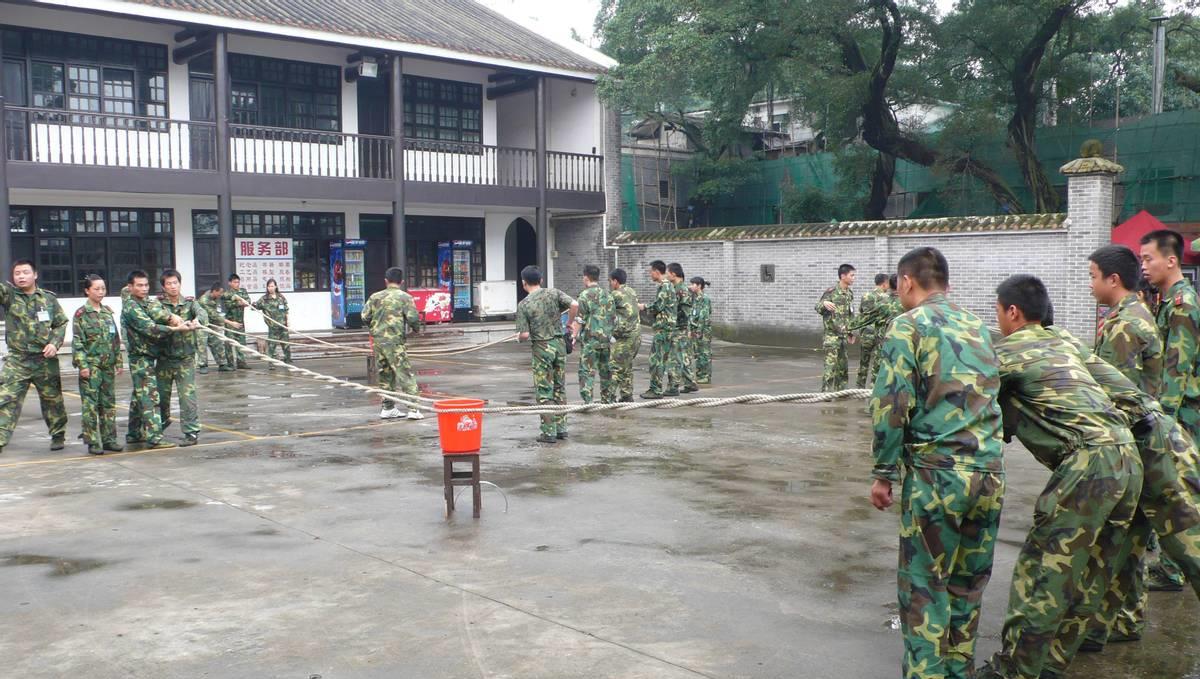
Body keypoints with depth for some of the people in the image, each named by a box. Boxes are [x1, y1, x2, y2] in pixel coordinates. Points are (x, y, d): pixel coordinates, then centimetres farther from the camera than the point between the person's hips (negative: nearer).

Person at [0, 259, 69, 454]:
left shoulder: (48, 298, 5)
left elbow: (61, 323, 8)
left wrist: (55, 343, -8)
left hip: (45, 359, 1)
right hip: (17, 360, -1)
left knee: (52, 399, 14)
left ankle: (58, 435, 31)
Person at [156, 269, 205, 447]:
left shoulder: (190, 303, 3)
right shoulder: (158, 303, 3)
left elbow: (202, 313, -16)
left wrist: (198, 320, -39)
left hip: (185, 358, -1)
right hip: (164, 357, 1)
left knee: (187, 395, -6)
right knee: (162, 394, 14)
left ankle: (191, 432, 0)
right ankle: (163, 420, 42)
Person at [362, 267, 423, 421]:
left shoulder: (375, 297, 8)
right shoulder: (405, 297, -4)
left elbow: (365, 317, 5)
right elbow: (413, 318, -12)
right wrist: (415, 328, 9)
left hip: (378, 340, 5)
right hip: (396, 341, -5)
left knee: (385, 374, 15)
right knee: (405, 374, -3)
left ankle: (388, 408, 20)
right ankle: (413, 409, -10)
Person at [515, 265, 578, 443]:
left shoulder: (523, 304, -8)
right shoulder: (553, 293, 1)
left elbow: (525, 334, -12)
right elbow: (574, 305, -12)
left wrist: (519, 337, 11)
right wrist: (569, 322, 5)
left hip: (542, 348, -4)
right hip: (559, 344, 4)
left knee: (544, 392, 3)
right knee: (559, 388, 14)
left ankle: (549, 432, 4)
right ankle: (561, 428, 19)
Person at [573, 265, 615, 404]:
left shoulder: (585, 295, -9)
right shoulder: (608, 294, 11)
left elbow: (580, 319, -11)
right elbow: (614, 318, 15)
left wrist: (574, 336, -6)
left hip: (590, 340, -6)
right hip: (607, 338, 6)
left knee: (587, 371, -5)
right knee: (606, 370, 15)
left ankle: (588, 401, -11)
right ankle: (607, 399, 22)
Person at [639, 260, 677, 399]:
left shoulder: (664, 286, -14)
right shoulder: (669, 285, 17)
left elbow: (657, 306, -20)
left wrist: (644, 307, -4)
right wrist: (647, 307, 17)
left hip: (663, 327, -10)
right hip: (669, 326, 10)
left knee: (656, 358, -8)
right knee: (666, 358, 13)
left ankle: (656, 390, -7)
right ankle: (673, 388, 16)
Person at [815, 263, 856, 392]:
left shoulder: (850, 293, 10)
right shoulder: (831, 292, -12)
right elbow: (818, 308, -12)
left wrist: (851, 332, 19)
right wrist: (824, 304, -34)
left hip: (843, 335, 8)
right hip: (831, 335, -8)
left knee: (842, 366, 12)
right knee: (830, 364, -11)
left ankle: (840, 392, 21)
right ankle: (825, 392, -7)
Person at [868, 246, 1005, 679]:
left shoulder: (908, 326, -5)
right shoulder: (977, 325, 15)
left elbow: (894, 403, -11)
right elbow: (991, 395, 19)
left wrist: (883, 473, -4)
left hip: (936, 472, -6)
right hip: (990, 471, 6)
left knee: (924, 585, 4)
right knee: (968, 582, 17)